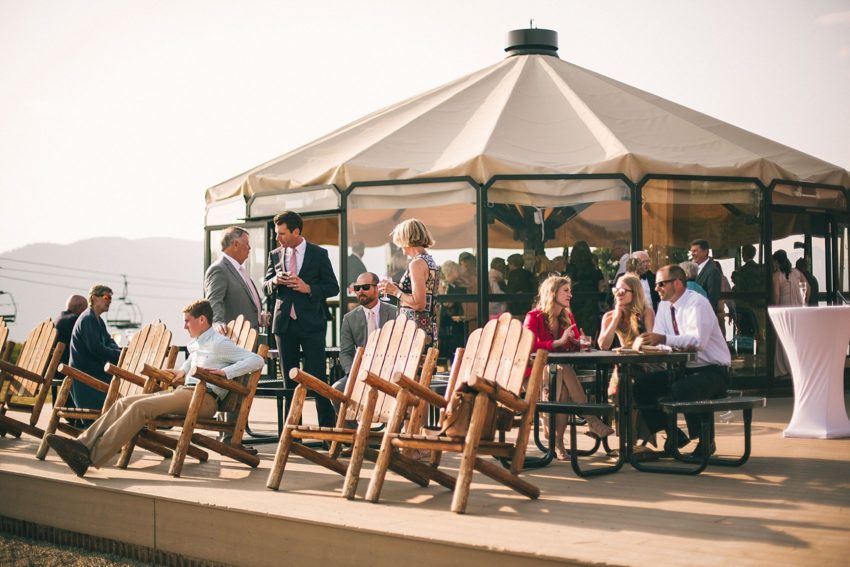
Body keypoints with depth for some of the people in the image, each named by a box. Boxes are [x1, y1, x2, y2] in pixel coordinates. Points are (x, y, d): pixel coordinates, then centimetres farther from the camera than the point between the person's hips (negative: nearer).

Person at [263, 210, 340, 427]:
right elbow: (265, 287, 12)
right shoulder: (275, 255, 9)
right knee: (289, 379, 9)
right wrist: (275, 281, -10)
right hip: (284, 323, 4)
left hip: (311, 323, -4)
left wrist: (308, 288, -16)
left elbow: (333, 288, -1)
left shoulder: (319, 254, -1)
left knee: (317, 376, -7)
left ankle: (327, 425, -3)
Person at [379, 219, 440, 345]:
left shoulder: (417, 263, -13)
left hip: (415, 330, -9)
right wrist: (397, 288, 18)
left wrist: (395, 291, -7)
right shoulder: (430, 261, 15)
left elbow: (419, 304, -19)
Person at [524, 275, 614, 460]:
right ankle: (592, 420, -37)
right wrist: (559, 342, -23)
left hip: (560, 372, 5)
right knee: (563, 369, -35)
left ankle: (558, 440, -29)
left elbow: (575, 344, 14)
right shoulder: (534, 316, -7)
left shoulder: (568, 317, 10)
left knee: (563, 388, -32)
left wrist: (581, 343, -11)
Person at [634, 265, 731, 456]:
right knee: (642, 386, -8)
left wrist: (663, 339, -37)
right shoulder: (664, 305, 7)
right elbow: (658, 341, 2)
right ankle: (674, 436, 4)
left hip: (713, 371, -8)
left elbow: (698, 340, -31)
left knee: (681, 389, -36)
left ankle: (705, 440, -10)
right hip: (685, 369, 8)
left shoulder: (697, 304, -17)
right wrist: (645, 341, -22)